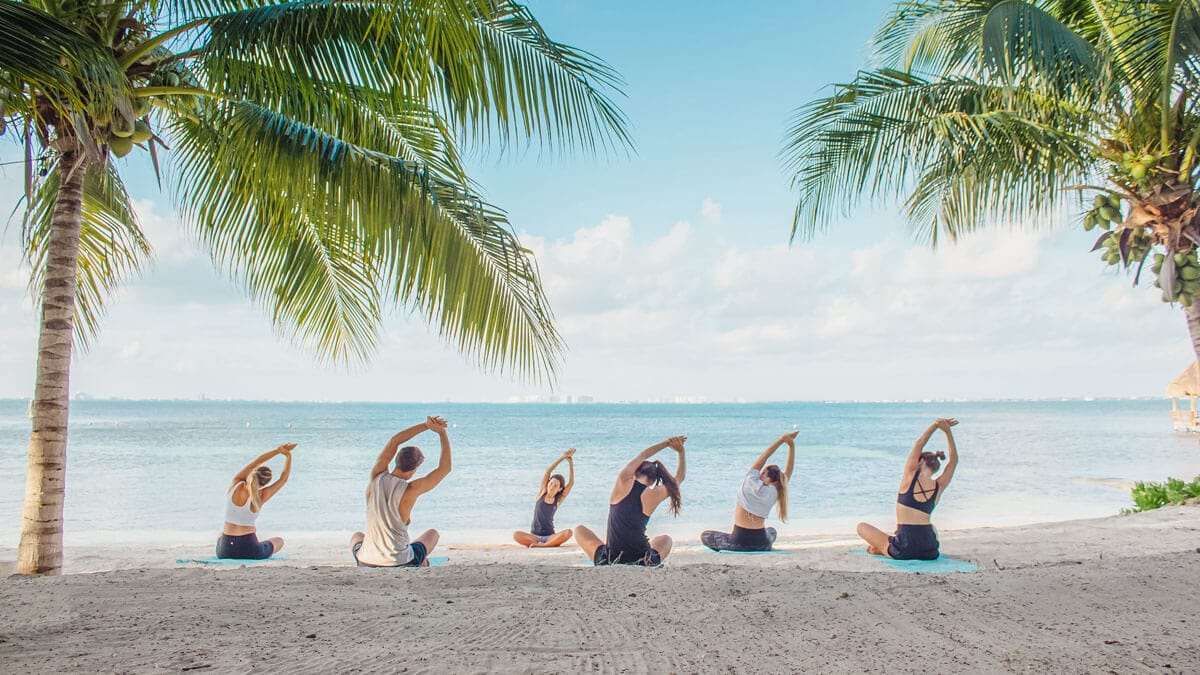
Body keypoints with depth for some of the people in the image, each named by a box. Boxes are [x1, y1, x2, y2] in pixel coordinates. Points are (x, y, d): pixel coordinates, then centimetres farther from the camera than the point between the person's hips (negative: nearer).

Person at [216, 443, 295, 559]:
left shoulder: (235, 484, -10)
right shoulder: (260, 497, -15)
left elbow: (257, 461, 0)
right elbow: (284, 478, -2)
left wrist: (278, 450, 1)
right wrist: (288, 456, 7)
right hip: (249, 551, -3)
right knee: (279, 541, 28)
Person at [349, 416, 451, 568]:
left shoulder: (376, 477, -9)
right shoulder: (411, 490, -18)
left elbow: (394, 441, 3)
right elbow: (445, 468, -7)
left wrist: (426, 425, 3)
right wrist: (442, 433, -1)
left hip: (367, 564, 2)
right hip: (401, 565, -2)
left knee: (357, 536, 41)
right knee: (432, 533, 31)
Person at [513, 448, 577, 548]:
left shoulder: (558, 500, 4)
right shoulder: (541, 494, 3)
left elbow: (571, 483, -5)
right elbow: (548, 472, -6)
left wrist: (570, 463, -6)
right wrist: (563, 457, -8)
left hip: (549, 537, 1)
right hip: (534, 536, -1)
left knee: (568, 533, -31)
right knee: (516, 535, -30)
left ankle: (540, 545, -30)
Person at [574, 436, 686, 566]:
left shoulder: (623, 482, 0)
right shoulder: (652, 495, -1)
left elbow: (642, 455, 18)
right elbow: (678, 478, 17)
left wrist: (666, 443, 27)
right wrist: (681, 452, 21)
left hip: (609, 561, 0)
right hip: (644, 563, 0)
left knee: (579, 530, 27)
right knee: (666, 539, 36)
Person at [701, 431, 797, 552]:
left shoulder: (751, 482, -12)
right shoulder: (774, 494, -4)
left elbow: (763, 457, -8)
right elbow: (788, 472, 3)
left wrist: (782, 440, -7)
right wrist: (792, 446, 0)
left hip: (739, 542, -4)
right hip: (762, 544, 4)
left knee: (704, 535, 18)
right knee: (771, 531, 42)